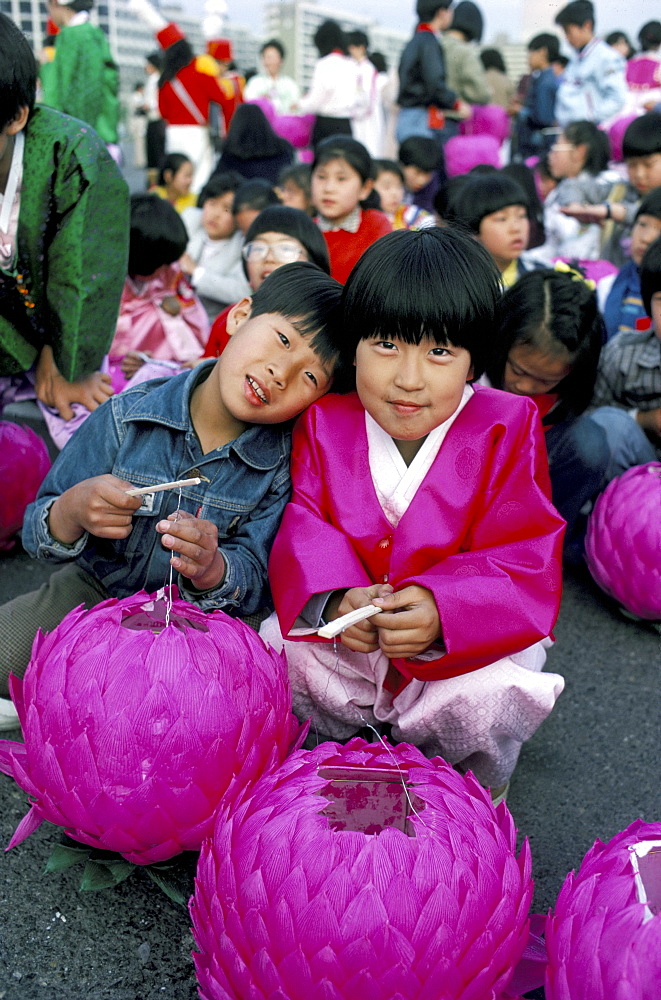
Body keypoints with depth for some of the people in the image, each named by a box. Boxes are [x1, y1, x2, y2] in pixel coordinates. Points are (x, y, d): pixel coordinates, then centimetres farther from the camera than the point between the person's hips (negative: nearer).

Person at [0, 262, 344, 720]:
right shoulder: (124, 419, -15)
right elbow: (39, 532, -8)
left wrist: (211, 570, -40)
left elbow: (253, 579, -17)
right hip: (95, 590, 0)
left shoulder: (283, 466, -16)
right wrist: (72, 511, -32)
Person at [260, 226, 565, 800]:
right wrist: (337, 597, -32)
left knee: (489, 693, -30)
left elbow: (523, 560, -16)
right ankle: (347, 748, 11)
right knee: (283, 644, -22)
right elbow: (304, 528, -10)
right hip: (348, 629, 2)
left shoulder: (507, 429, -10)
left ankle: (478, 782, 9)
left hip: (469, 638, -2)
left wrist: (440, 608, -36)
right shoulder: (323, 422, -3)